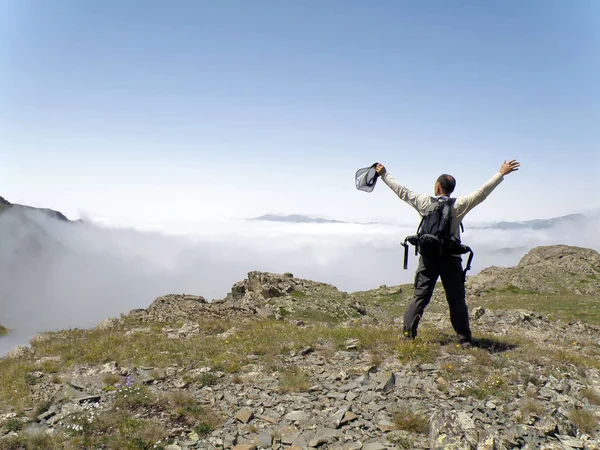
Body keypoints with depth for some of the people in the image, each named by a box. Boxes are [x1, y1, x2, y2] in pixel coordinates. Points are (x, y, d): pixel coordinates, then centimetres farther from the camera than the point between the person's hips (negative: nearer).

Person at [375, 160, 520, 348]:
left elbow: (401, 191, 7)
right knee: (456, 300, 6)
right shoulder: (458, 205, -4)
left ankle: (408, 334, 4)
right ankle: (464, 339, 10)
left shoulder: (424, 202, -1)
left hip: (428, 258, 1)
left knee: (420, 296, 6)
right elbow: (482, 192, -2)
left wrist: (384, 174, 19)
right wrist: (501, 173, 6)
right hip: (450, 259, -1)